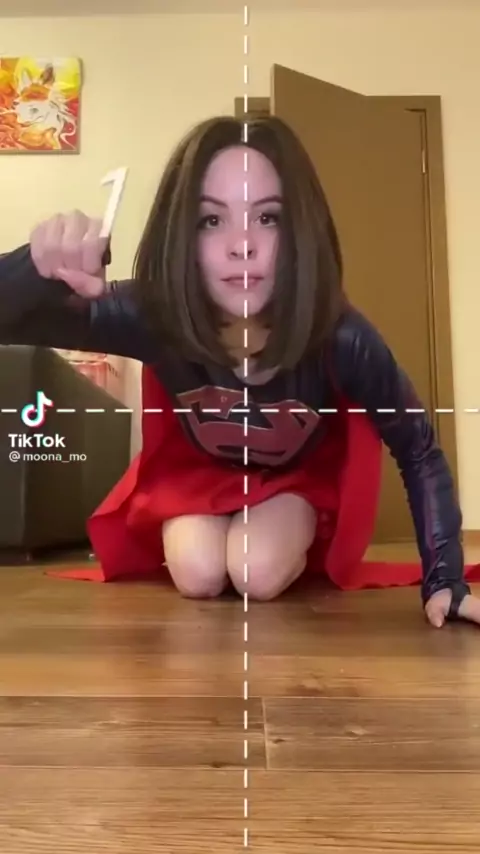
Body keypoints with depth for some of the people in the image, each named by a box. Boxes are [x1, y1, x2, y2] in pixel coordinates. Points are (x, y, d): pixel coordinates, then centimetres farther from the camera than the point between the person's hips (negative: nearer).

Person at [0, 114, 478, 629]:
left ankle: (298, 542, 16)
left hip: (301, 471, -1)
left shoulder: (339, 337, -36)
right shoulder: (153, 315, -35)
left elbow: (417, 449, -23)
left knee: (259, 575, -22)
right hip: (194, 466, 1)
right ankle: (192, 536, 20)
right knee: (199, 576, -18)